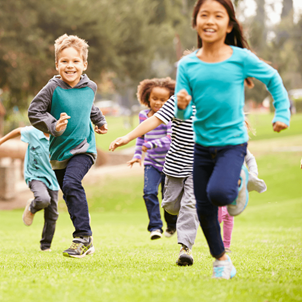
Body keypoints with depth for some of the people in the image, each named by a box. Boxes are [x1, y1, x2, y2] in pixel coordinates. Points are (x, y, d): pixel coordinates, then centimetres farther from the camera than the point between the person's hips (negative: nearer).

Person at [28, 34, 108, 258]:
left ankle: (84, 236, -22)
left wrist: (100, 121, 33)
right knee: (70, 196, 10)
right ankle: (85, 241, 24)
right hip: (59, 151, 2)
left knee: (71, 183, -25)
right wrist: (53, 126, -22)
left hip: (83, 148, -2)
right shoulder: (53, 88, -12)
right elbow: (34, 111, -10)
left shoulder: (90, 87, -2)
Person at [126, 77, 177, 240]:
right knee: (149, 192, -16)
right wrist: (137, 155, 13)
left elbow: (171, 138, -24)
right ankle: (155, 227, -11)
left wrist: (152, 144, -33)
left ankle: (172, 224, 32)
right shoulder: (143, 115, 5)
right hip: (151, 163, 3)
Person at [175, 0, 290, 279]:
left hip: (232, 141, -3)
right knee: (203, 207, 8)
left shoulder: (241, 58, -9)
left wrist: (282, 113, 5)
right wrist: (182, 106, -24)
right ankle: (221, 261, 29)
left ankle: (238, 182, 10)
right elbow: (182, 114, -3)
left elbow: (273, 79, 7)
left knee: (219, 193, -26)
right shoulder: (187, 65, -3)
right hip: (202, 144, 3)